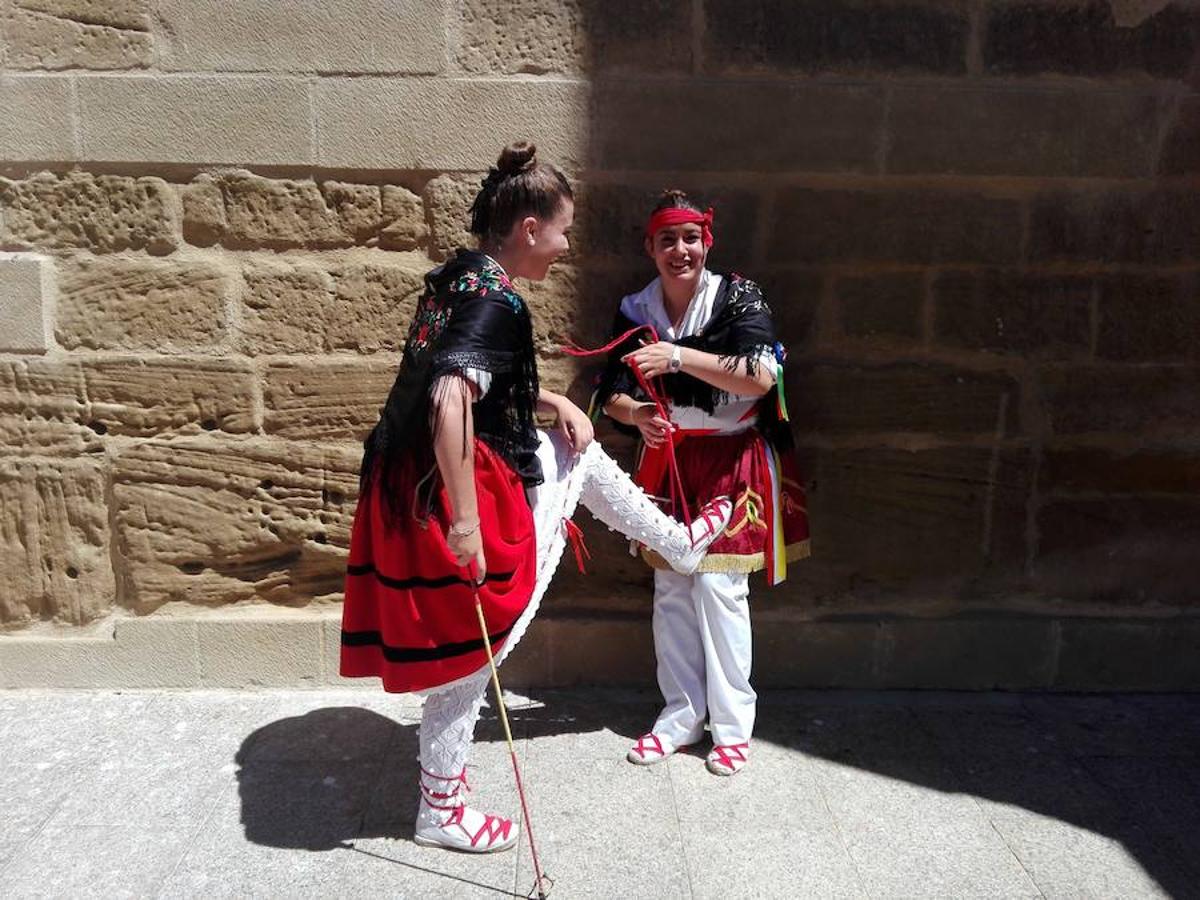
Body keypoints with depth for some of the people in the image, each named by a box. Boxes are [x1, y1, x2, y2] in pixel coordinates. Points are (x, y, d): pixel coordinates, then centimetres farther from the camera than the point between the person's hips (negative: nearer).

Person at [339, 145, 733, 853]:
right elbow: (451, 406, -36)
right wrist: (465, 524, -33)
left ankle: (680, 543, 40)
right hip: (455, 487, -10)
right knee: (467, 650, 6)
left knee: (577, 451, 23)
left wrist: (554, 403, 11)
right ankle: (442, 810, 27)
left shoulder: (460, 278, 7)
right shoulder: (495, 304, -22)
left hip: (415, 478, 10)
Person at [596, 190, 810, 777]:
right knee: (671, 591, 8)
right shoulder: (635, 311, 1)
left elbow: (761, 376, -23)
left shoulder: (738, 298, -10)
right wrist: (637, 414, -22)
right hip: (666, 461, 4)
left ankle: (732, 724, 10)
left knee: (719, 587, -6)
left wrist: (679, 357, -31)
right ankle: (681, 714, 22)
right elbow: (611, 393, 1)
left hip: (732, 462, -4)